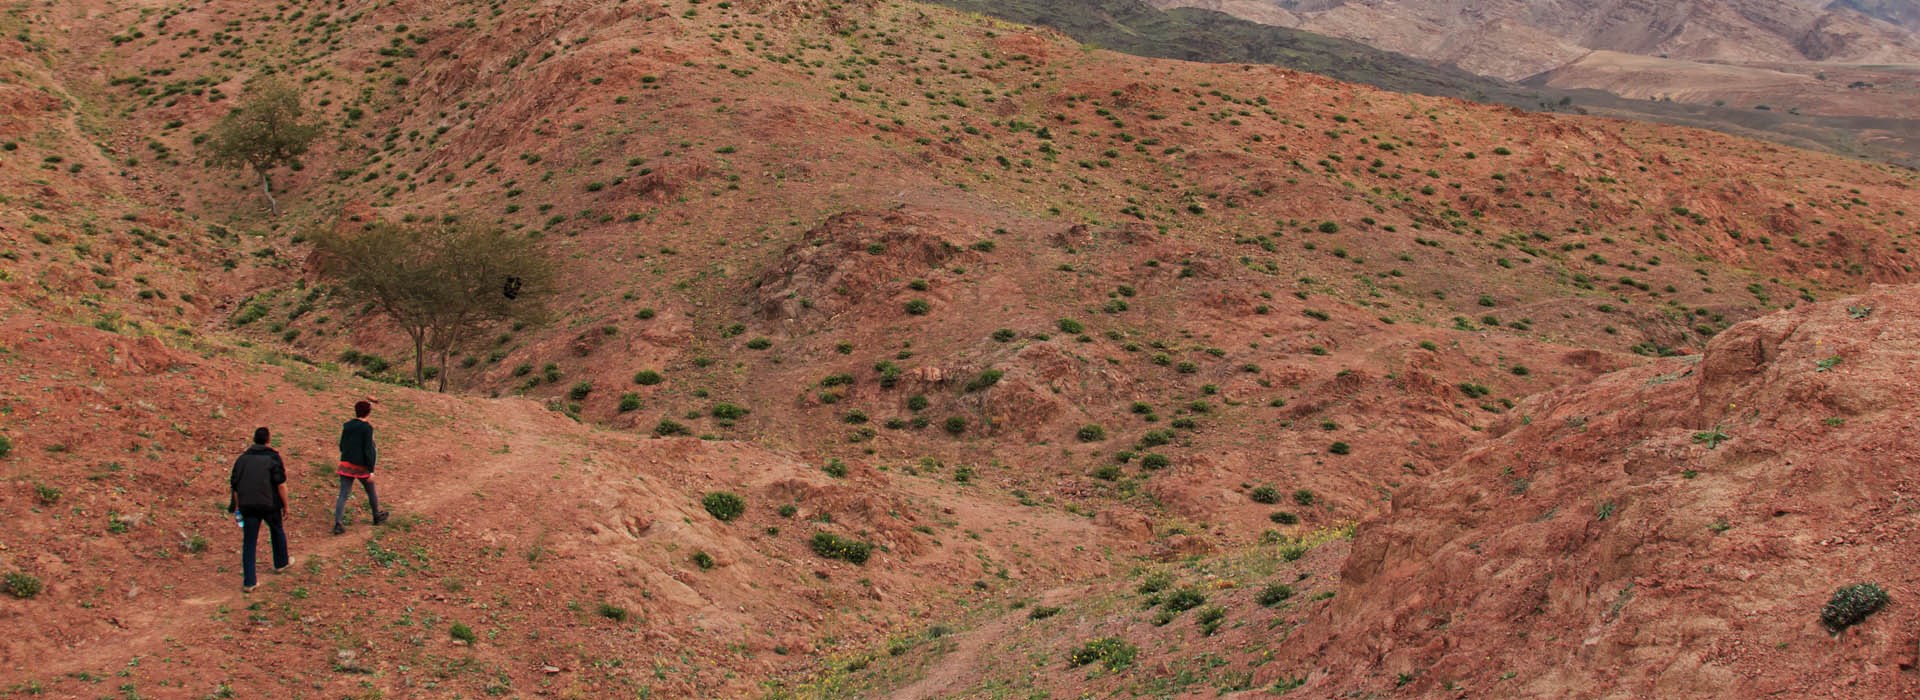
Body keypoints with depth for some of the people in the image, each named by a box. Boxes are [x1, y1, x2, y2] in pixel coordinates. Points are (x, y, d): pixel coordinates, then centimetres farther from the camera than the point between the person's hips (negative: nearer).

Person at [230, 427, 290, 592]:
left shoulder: (242, 458, 8)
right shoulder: (273, 458, -5)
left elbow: (235, 485, 9)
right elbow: (281, 485, -10)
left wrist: (238, 507, 16)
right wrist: (285, 505, 0)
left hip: (248, 506, 3)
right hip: (270, 504, -3)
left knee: (249, 542, 4)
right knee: (277, 531, 24)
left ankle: (248, 581, 0)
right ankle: (281, 563, 43)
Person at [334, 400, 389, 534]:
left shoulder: (347, 426, 2)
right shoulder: (367, 428, -14)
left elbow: (342, 446, 11)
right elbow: (368, 450, -16)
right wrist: (371, 470, -13)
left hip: (346, 464, 4)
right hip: (361, 466, -4)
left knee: (343, 495, 1)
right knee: (371, 492, 18)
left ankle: (337, 523, -11)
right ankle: (377, 516, 36)